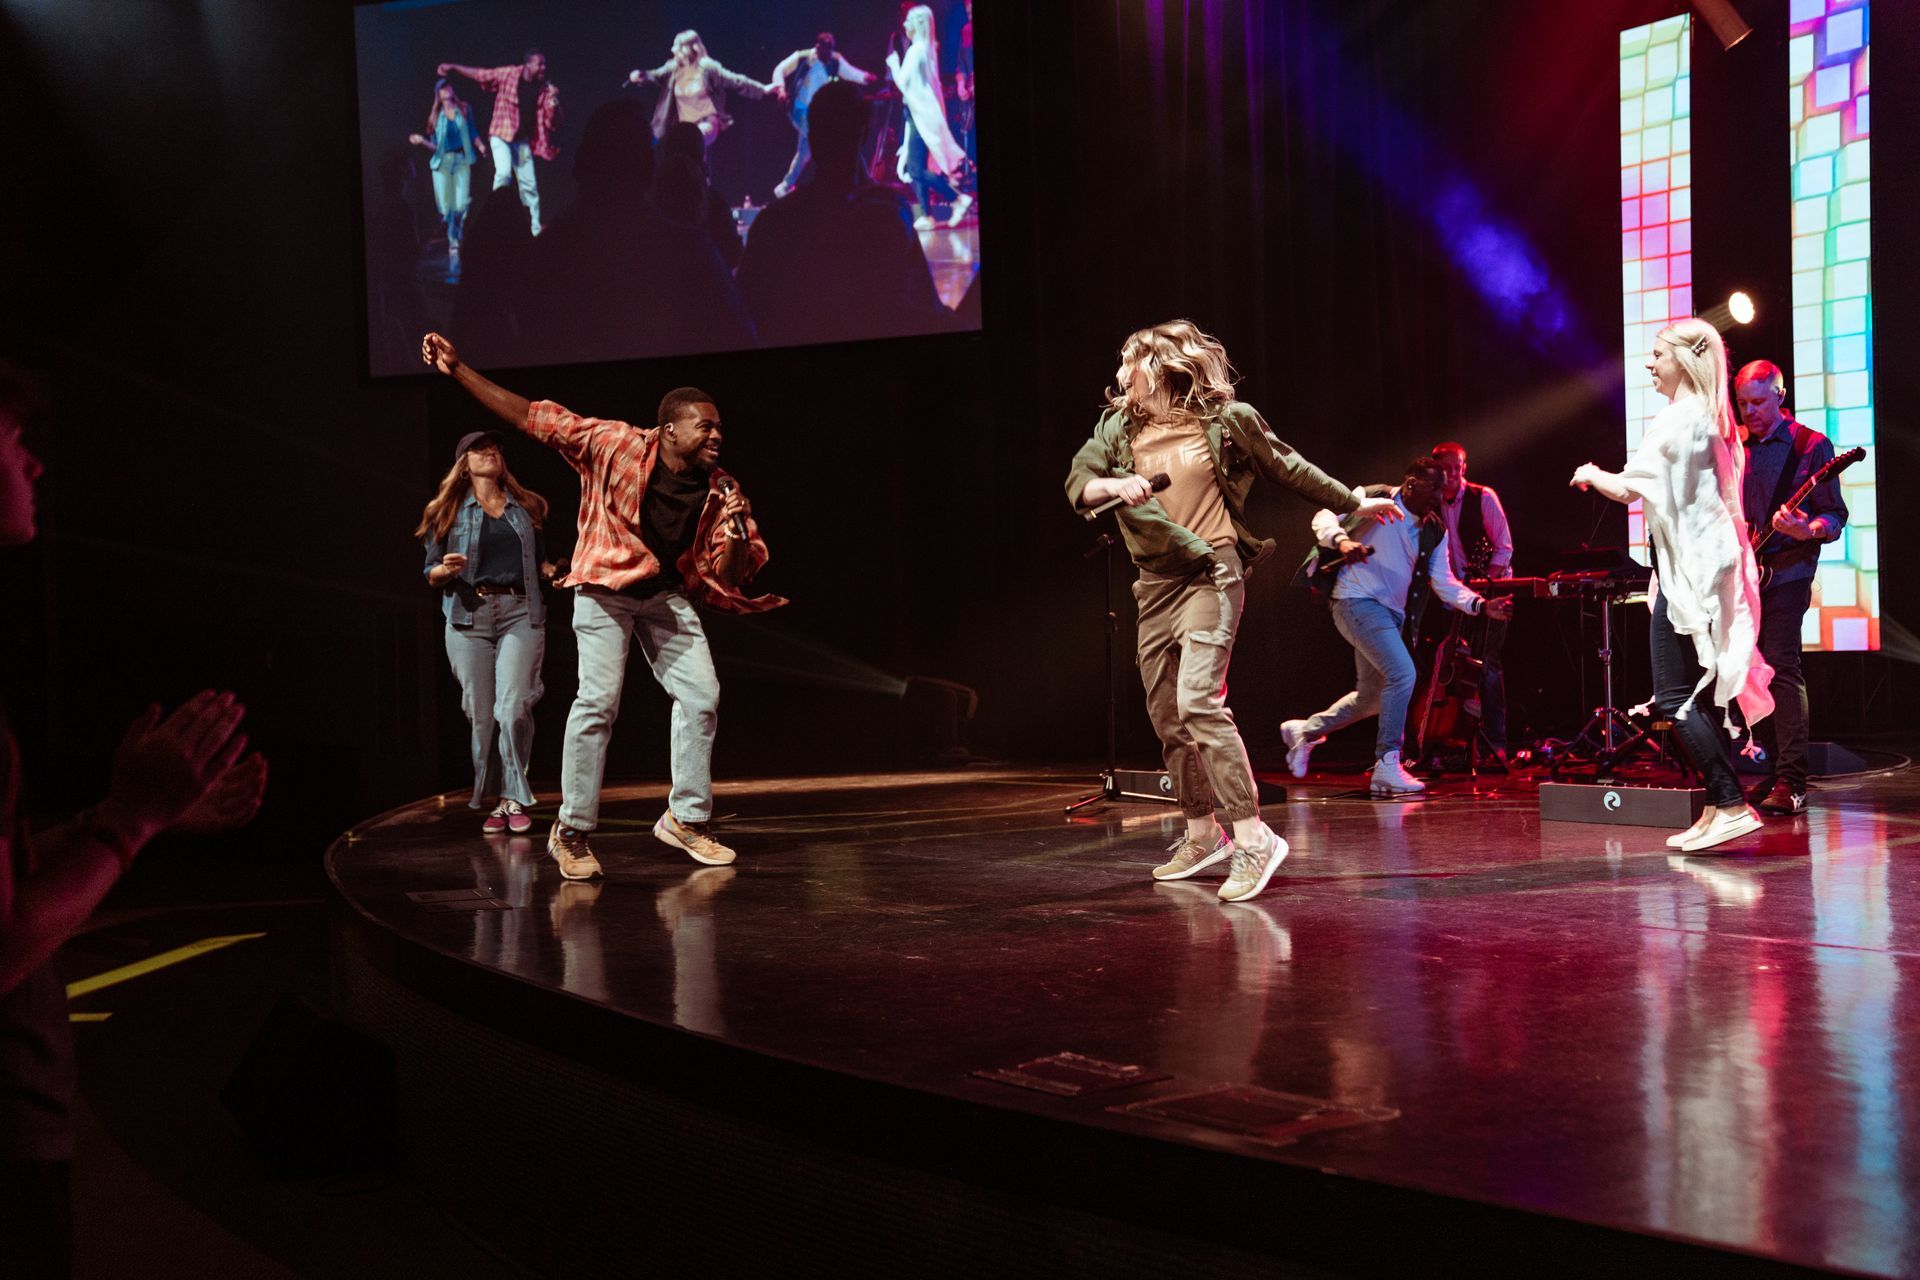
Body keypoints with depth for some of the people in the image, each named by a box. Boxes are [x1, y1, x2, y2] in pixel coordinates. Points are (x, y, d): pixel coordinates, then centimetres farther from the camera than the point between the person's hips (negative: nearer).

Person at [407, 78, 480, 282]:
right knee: (446, 208, -6)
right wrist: (422, 141, -5)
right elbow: (435, 145, 12)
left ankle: (455, 244, 1)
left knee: (461, 206, -13)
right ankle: (453, 247, 2)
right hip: (442, 162, 1)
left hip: (462, 160, -1)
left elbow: (472, 133, 12)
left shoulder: (464, 110, 10)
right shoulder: (435, 116, 11)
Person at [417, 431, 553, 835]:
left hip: (520, 614, 0)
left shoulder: (526, 508, 16)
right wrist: (447, 570, -13)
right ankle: (493, 801, 10)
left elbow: (539, 562, 22)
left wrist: (555, 572, 1)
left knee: (513, 710, -15)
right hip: (469, 618, 0)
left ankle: (515, 799, -4)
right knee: (480, 716, -1)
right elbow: (430, 574, 9)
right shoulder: (448, 511, 11)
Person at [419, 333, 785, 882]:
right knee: (599, 699, -14)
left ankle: (687, 819, 14)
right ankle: (571, 832, -4)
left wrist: (736, 533, -23)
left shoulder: (719, 491, -2)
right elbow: (530, 416, -12)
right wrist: (457, 368, -16)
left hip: (668, 595, 5)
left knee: (701, 696, -2)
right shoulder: (615, 444, -13)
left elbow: (729, 576, -1)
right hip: (605, 588, -5)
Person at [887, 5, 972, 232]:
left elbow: (902, 81, -17)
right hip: (925, 112, 9)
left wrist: (893, 63, -2)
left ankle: (957, 199, -8)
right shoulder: (928, 48, 13)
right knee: (915, 168, 7)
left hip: (920, 114, -9)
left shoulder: (916, 50, -15)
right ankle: (924, 216, 6)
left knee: (917, 169, -10)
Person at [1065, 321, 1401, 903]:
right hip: (1155, 584, 6)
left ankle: (1252, 837, -19)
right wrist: (1114, 485, -28)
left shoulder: (1227, 419, -3)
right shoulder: (1117, 428, 7)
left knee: (1198, 702, -22)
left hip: (1210, 575, -6)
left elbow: (1288, 468, 9)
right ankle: (1202, 835, 25)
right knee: (1167, 717, 10)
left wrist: (1354, 502, 18)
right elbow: (1077, 484, -5)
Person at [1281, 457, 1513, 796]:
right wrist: (1341, 540, -28)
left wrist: (1482, 605, -14)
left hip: (1392, 613, 9)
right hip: (1357, 600, -8)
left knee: (1371, 697, 17)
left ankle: (1304, 731, 37)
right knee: (1402, 673, -22)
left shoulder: (1434, 531, 7)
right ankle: (1387, 768, -16)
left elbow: (1445, 583, 2)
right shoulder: (1375, 500, -9)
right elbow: (1324, 517, -7)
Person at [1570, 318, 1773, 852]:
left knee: (1675, 699, -9)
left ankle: (1730, 805, -13)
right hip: (1713, 567, 10)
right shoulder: (1713, 420, 15)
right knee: (1701, 696, 11)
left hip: (1688, 572, -10)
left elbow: (1627, 488, -17)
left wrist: (1591, 474, 2)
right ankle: (1720, 809, 13)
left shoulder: (1675, 419, -13)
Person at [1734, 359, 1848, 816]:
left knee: (1781, 666, -16)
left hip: (1785, 572, -6)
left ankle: (1792, 783, -18)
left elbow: (1835, 513, -6)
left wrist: (1808, 530, -26)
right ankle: (1774, 771, 15)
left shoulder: (1812, 446, -2)